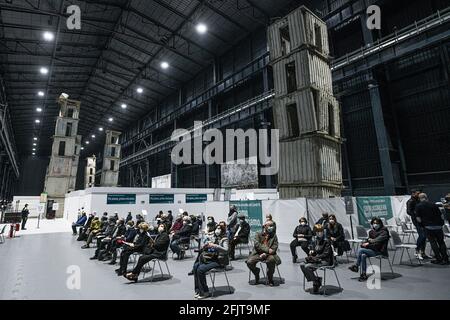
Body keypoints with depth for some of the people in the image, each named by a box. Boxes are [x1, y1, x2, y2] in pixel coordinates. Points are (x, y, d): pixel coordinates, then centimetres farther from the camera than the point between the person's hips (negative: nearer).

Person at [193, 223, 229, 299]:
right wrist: (206, 246, -5)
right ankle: (198, 289, 0)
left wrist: (215, 245, -32)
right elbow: (210, 248, 17)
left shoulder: (224, 239, -7)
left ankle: (205, 292, -6)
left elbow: (226, 250, -25)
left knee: (201, 269, -21)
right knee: (196, 266, -11)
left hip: (219, 261, -7)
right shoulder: (214, 238, 12)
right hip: (211, 258, 7)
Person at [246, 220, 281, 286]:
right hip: (258, 253, 0)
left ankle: (270, 279, -7)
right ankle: (256, 274, 12)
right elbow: (257, 245, -7)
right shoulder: (258, 234, 6)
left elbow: (275, 247, -1)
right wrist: (267, 250, -19)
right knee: (249, 262, -23)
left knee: (272, 259, -33)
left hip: (268, 254, 0)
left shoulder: (274, 235, 9)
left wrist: (266, 253, -16)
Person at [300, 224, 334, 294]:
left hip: (325, 261, -7)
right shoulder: (315, 241, 10)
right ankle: (316, 280, -5)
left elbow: (326, 254, -14)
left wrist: (316, 257, -19)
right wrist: (311, 253, -7)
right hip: (315, 260, 7)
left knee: (307, 267, -26)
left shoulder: (326, 241, -8)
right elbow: (312, 250, 17)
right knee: (302, 265, -15)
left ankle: (316, 281, -5)